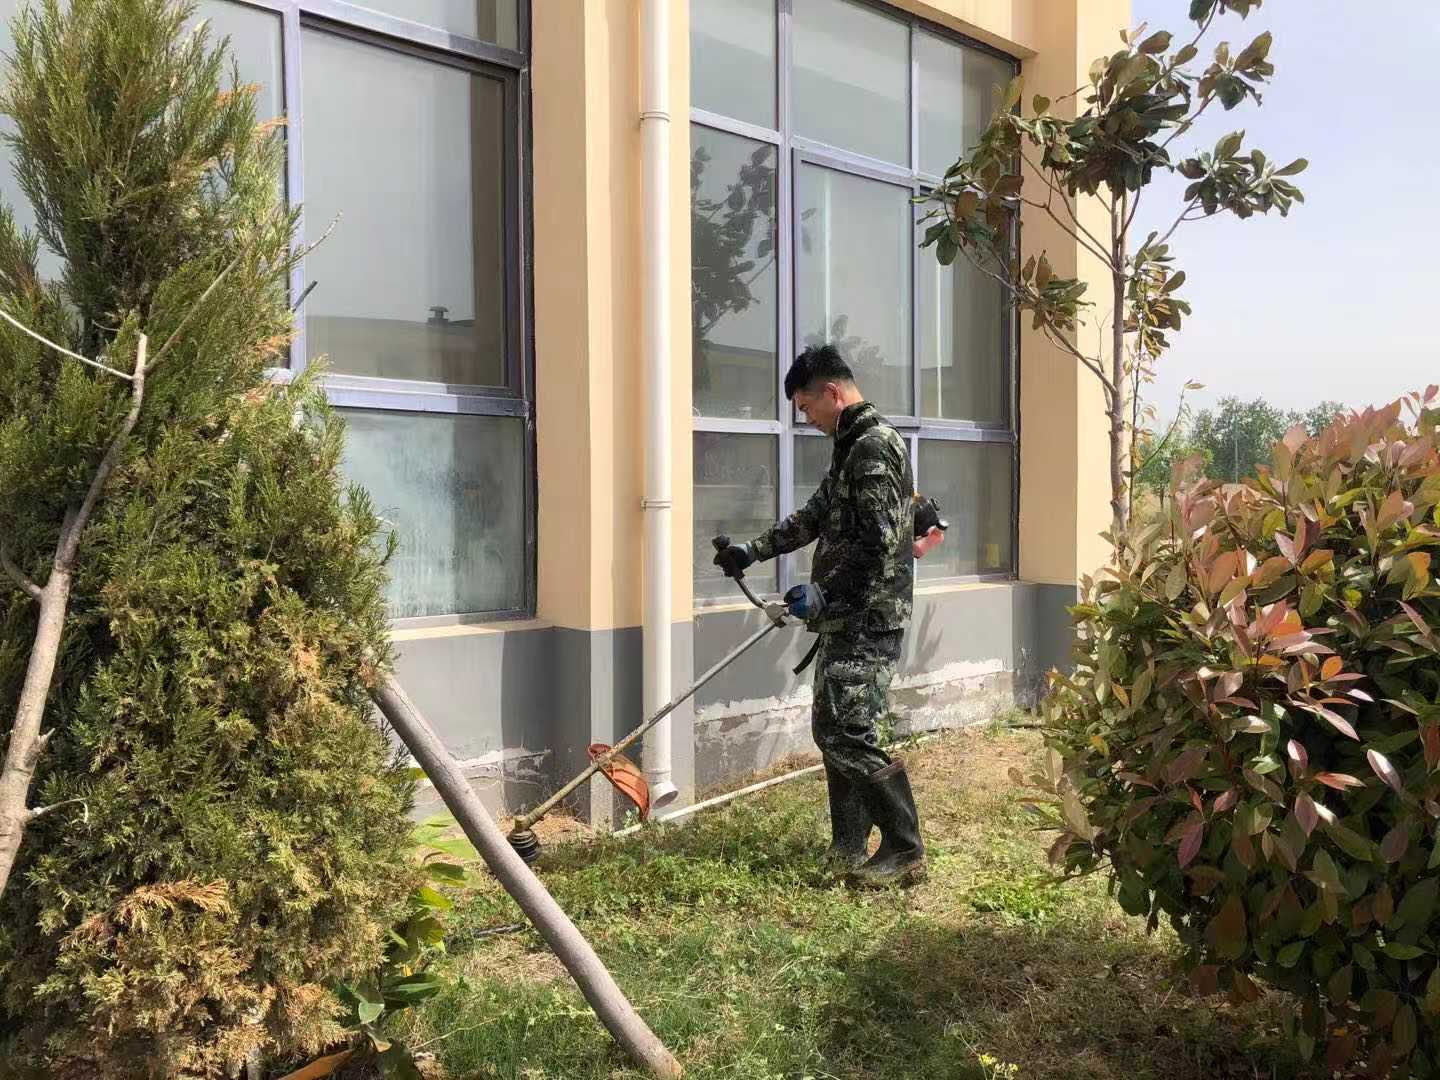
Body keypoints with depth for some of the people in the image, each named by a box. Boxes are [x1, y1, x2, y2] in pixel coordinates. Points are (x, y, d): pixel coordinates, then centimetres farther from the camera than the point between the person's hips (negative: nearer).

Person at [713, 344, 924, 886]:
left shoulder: (875, 446, -14)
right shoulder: (852, 445, 18)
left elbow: (877, 543, -21)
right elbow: (815, 515, 26)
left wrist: (825, 593, -17)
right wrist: (754, 549, 25)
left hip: (868, 617, -10)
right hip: (847, 616, 10)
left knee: (847, 730, -10)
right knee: (833, 726, 12)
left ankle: (904, 850, 0)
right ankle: (849, 847, 22)